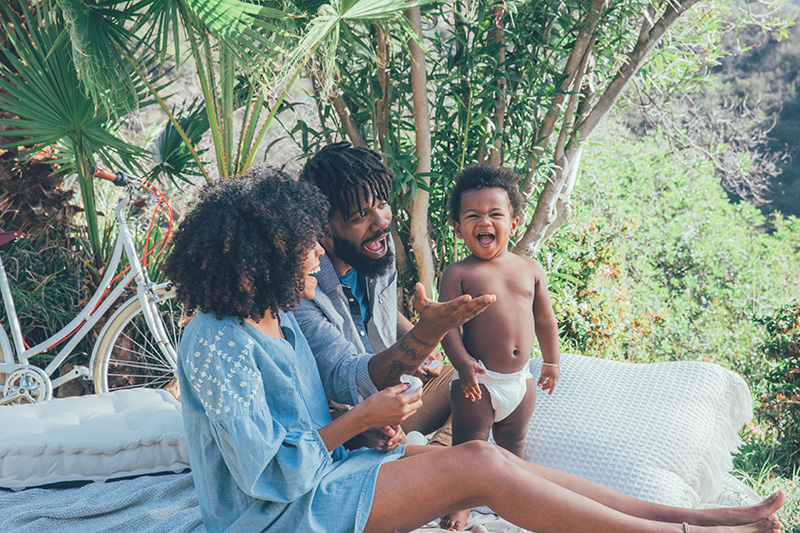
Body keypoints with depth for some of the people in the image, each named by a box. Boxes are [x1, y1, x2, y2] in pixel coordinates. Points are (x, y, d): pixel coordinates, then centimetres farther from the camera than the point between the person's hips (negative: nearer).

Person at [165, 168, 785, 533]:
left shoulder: (277, 318, 9)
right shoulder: (216, 344, -21)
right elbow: (269, 473, -24)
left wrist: (368, 422, 0)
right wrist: (361, 418, -16)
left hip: (320, 469, 9)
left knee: (485, 459, -10)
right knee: (478, 466, -21)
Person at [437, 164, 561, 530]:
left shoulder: (530, 268, 4)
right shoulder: (458, 274, -11)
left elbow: (545, 318, 12)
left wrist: (551, 361, 15)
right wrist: (463, 363, -24)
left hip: (520, 379, 5)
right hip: (478, 379, -4)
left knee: (513, 445, 20)